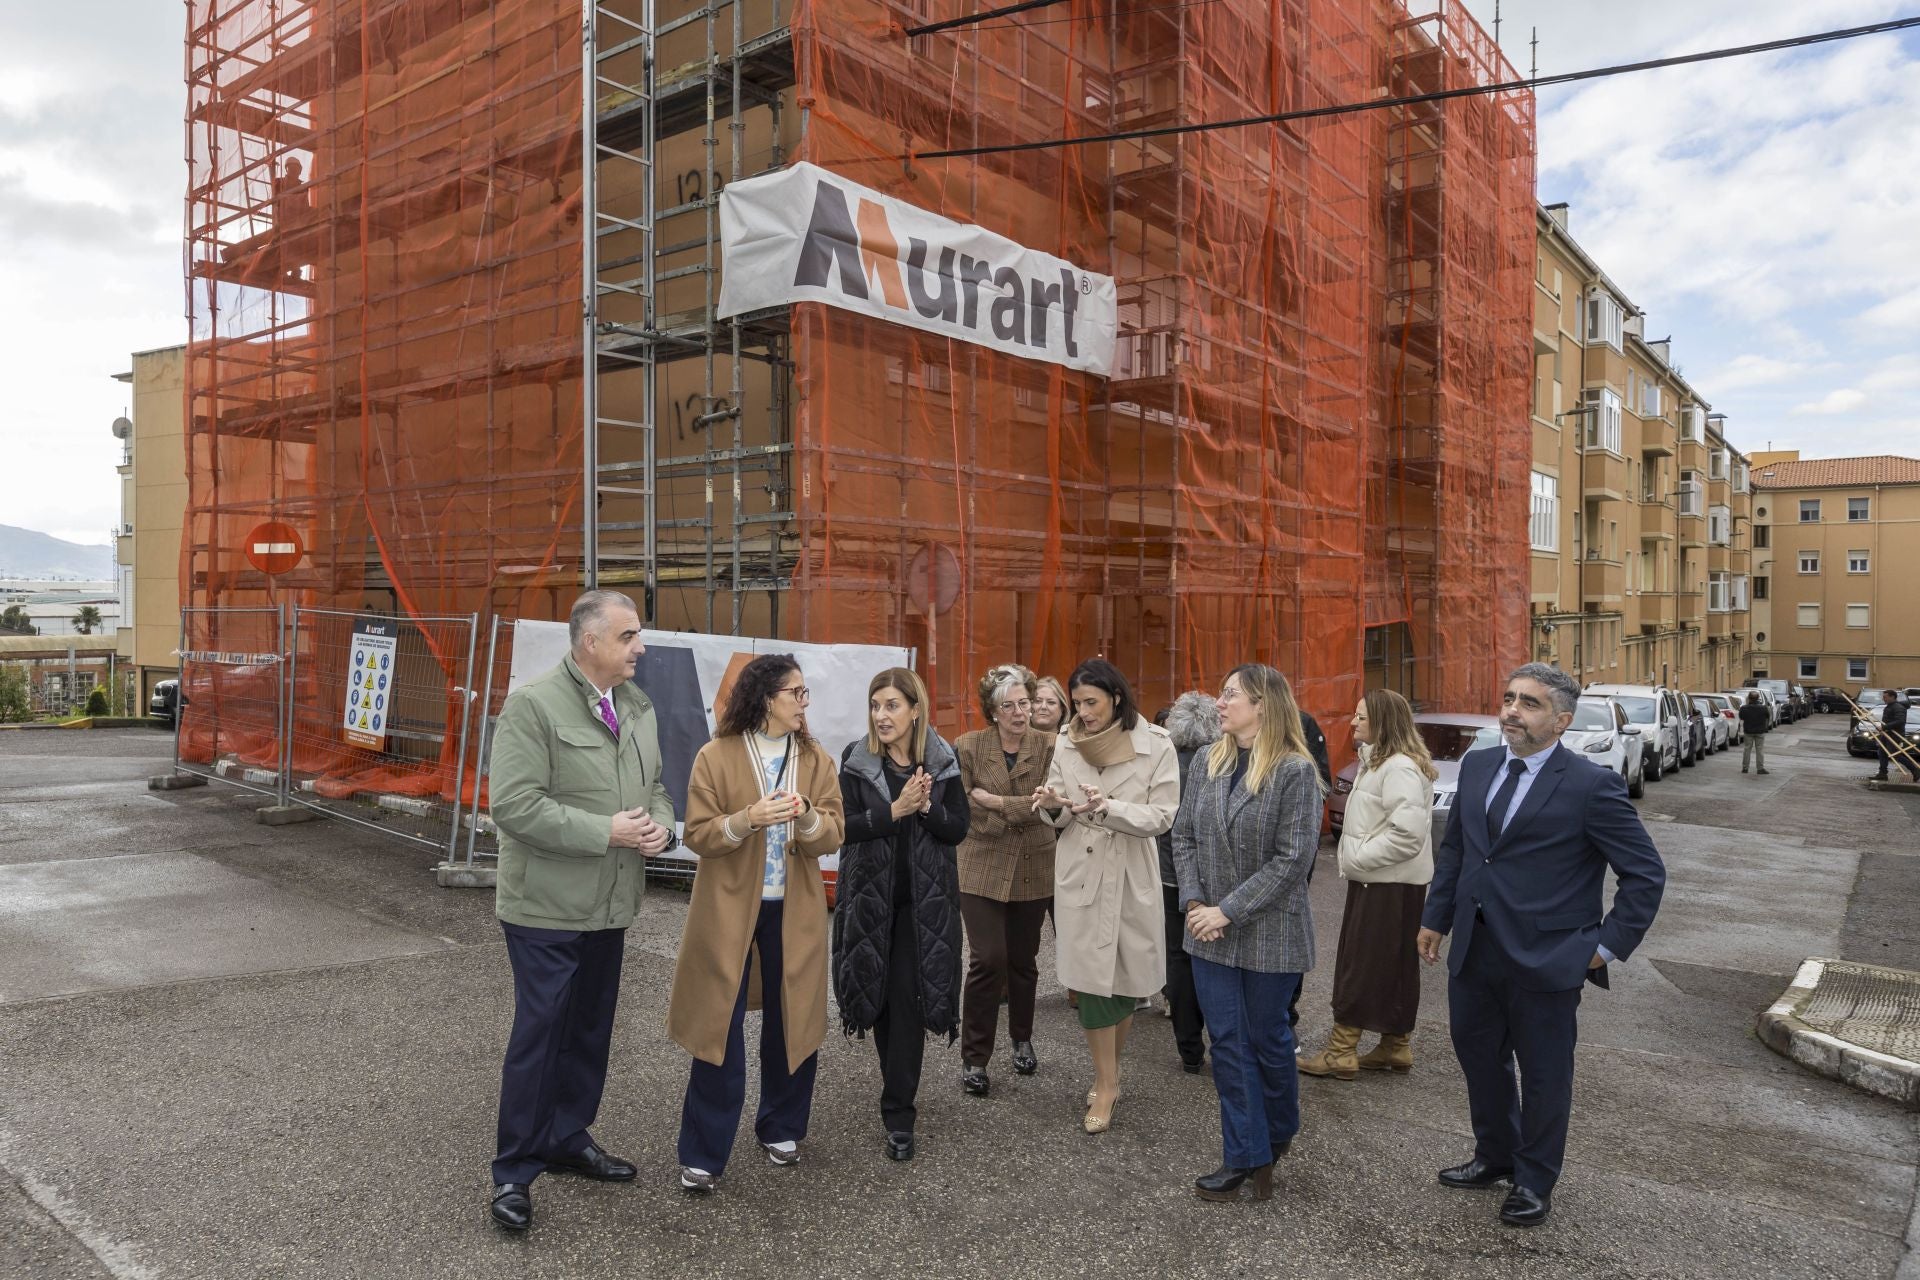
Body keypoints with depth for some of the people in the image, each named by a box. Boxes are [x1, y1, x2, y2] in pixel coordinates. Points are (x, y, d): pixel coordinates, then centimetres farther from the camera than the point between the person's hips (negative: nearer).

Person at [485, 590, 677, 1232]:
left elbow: (656, 784, 17)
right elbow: (513, 806, -22)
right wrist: (606, 831, -22)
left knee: (591, 1030, 18)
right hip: (547, 907, -7)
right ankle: (514, 1172, 18)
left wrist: (660, 824, -6)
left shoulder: (637, 707, 6)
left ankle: (569, 1139, 37)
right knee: (539, 1034, 2)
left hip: (608, 906, 7)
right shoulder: (533, 704, -16)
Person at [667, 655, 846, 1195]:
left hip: (795, 912, 3)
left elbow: (833, 834, -2)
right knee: (720, 1028, 0)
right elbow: (698, 835, -8)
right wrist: (746, 820, -25)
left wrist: (807, 817, -24)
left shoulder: (817, 760, 3)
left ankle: (780, 1129, 32)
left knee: (792, 1022, 11)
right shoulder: (715, 757, -6)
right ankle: (702, 1155, 13)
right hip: (728, 911, -3)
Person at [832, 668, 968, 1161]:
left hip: (924, 898, -1)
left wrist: (926, 806, -19)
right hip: (871, 896, 1)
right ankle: (899, 1091, 34)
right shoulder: (857, 760, -3)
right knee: (880, 993, 11)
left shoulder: (941, 761, -1)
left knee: (908, 998, -5)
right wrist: (896, 809, -23)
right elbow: (846, 827, -10)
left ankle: (899, 1113, 2)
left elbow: (958, 829, -2)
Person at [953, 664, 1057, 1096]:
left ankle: (1022, 1040, 38)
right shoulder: (968, 748, -4)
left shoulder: (1049, 747, -2)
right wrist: (1024, 812, -15)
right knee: (988, 959, -10)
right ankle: (974, 1058, 6)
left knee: (1023, 960, 14)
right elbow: (966, 812, -8)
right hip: (983, 870, -2)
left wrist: (995, 802, -21)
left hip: (1033, 871, 2)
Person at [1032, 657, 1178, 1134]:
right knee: (1092, 979, 0)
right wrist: (1054, 806, -18)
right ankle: (1107, 1084, 15)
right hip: (1079, 873, 1)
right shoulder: (1066, 743, 0)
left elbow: (1162, 816, -11)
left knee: (1124, 980, 10)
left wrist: (1109, 808, -26)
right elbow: (1059, 819, 6)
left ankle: (1107, 1073, 33)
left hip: (1130, 875, -1)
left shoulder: (1156, 746, -9)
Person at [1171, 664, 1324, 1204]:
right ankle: (1245, 1156, 19)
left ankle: (1278, 1134, 38)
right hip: (1210, 931, 4)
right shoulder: (1206, 764, 1)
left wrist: (1229, 910, -17)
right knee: (1228, 1042, 8)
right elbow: (1184, 837, 7)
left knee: (1266, 1038, 13)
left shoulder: (1296, 772, -15)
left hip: (1270, 933, -4)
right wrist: (1194, 902, -6)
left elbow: (1292, 858, -17)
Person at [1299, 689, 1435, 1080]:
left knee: (1363, 963, -4)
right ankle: (1395, 1046, 24)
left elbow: (1409, 830, -28)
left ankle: (1342, 1051, 3)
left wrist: (1359, 857, -21)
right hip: (1376, 879, 10)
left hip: (1391, 885, -10)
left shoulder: (1400, 767, -20)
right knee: (1391, 966, 15)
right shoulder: (1378, 762, 14)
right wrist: (1357, 857, 9)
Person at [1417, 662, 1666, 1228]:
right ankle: (1495, 1156, 43)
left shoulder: (1592, 785, -14)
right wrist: (1436, 917, 13)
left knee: (1543, 1074, 12)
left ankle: (1534, 1182, 33)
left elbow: (1646, 873, -9)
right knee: (1478, 1057, 20)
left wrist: (1608, 944, -11)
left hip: (1544, 961, -6)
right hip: (1473, 952, 6)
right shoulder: (1476, 766, 4)